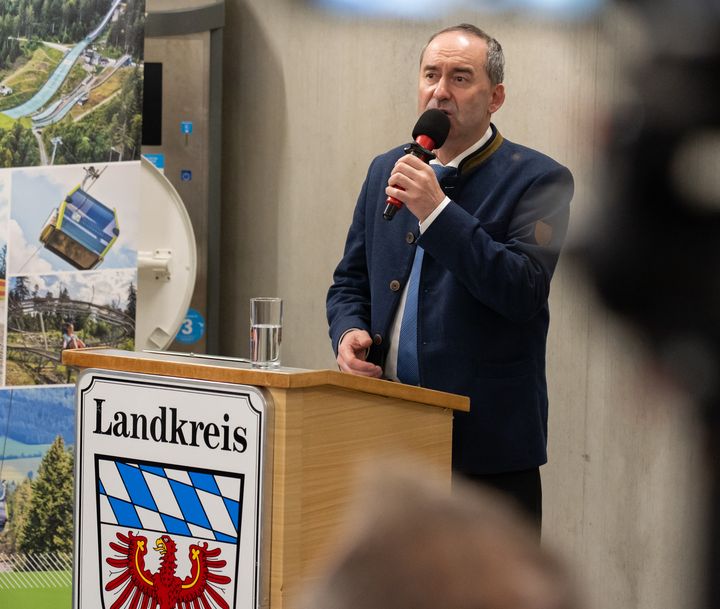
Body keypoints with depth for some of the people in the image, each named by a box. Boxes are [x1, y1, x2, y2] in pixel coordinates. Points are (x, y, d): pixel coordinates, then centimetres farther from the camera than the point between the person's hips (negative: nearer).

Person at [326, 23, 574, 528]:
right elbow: (350, 282, 19)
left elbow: (524, 292, -17)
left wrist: (437, 210, -21)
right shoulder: (387, 170, 14)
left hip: (486, 439, -5)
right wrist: (348, 333, -3)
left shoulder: (537, 180, -5)